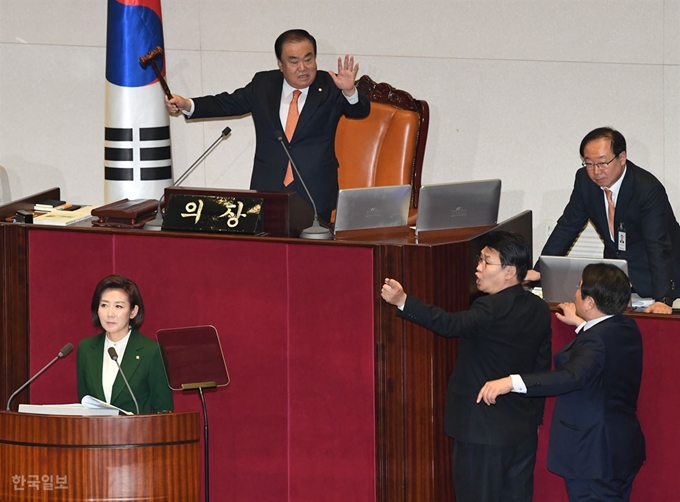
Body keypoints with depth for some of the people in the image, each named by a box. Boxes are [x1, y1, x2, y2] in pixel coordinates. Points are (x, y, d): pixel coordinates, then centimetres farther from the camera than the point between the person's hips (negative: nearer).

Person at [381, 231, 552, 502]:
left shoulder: (492, 308, -20)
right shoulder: (539, 309, 6)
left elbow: (451, 324, -36)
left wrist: (403, 301, -45)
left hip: (483, 430, -8)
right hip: (523, 429, 8)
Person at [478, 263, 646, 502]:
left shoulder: (596, 340, -25)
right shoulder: (628, 329, 4)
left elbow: (572, 376, -41)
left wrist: (512, 382, -49)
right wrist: (581, 324, 39)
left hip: (593, 454, -9)